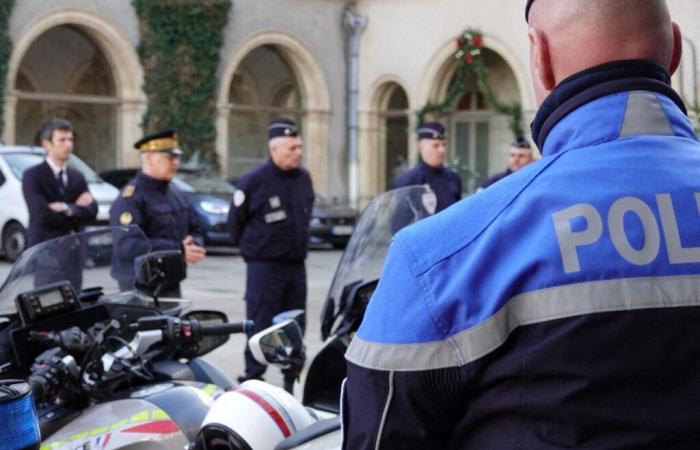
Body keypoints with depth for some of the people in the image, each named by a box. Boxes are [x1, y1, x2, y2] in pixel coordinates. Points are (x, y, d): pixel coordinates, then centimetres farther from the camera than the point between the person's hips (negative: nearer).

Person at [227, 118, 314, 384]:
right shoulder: (254, 181, -11)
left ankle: (292, 383, 22)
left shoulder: (304, 178, 8)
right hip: (265, 268, -6)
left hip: (296, 265, 6)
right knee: (260, 327, -3)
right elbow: (235, 221, 0)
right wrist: (252, 248, 8)